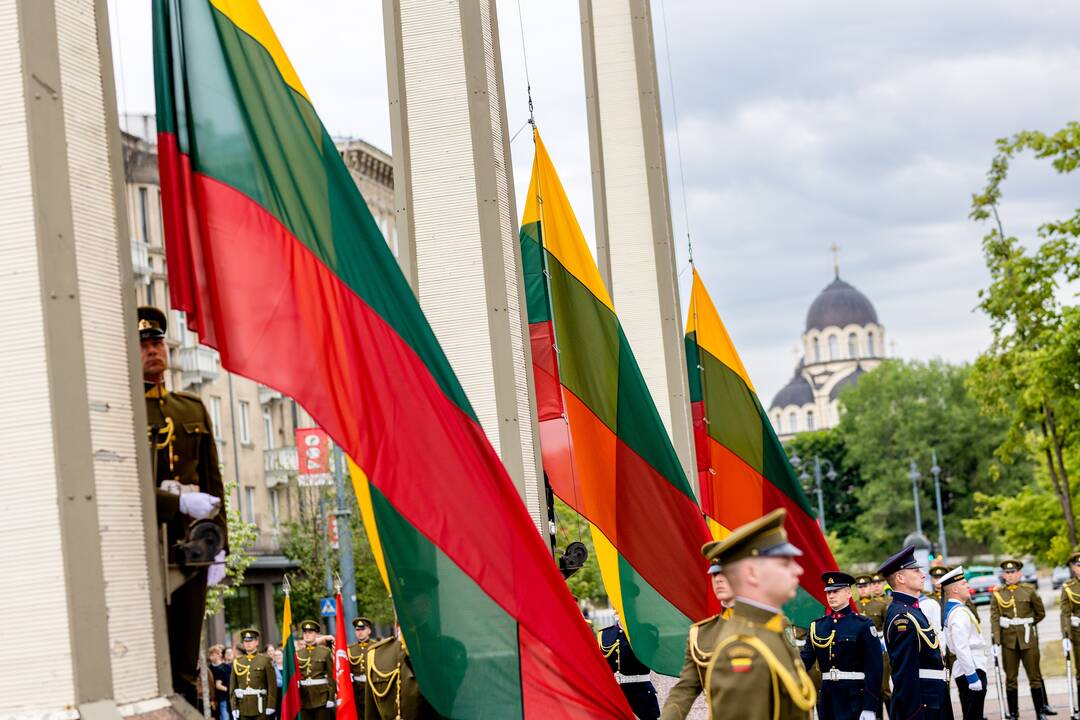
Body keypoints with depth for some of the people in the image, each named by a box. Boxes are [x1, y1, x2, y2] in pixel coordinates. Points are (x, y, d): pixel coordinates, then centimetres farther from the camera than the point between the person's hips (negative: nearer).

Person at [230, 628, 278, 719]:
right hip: (243, 707, 3)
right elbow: (232, 686, 9)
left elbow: (272, 685, -2)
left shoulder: (265, 660, 1)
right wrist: (234, 707, 2)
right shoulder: (237, 662, 10)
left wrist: (270, 706, -8)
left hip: (260, 706, -3)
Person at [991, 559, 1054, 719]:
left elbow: (1040, 613, 12)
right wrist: (996, 642, -11)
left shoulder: (1029, 590, 1)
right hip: (1008, 640, 0)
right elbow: (994, 619, -3)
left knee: (1035, 676, 3)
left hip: (1028, 638, 0)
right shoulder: (998, 593, 2)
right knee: (1011, 678, 4)